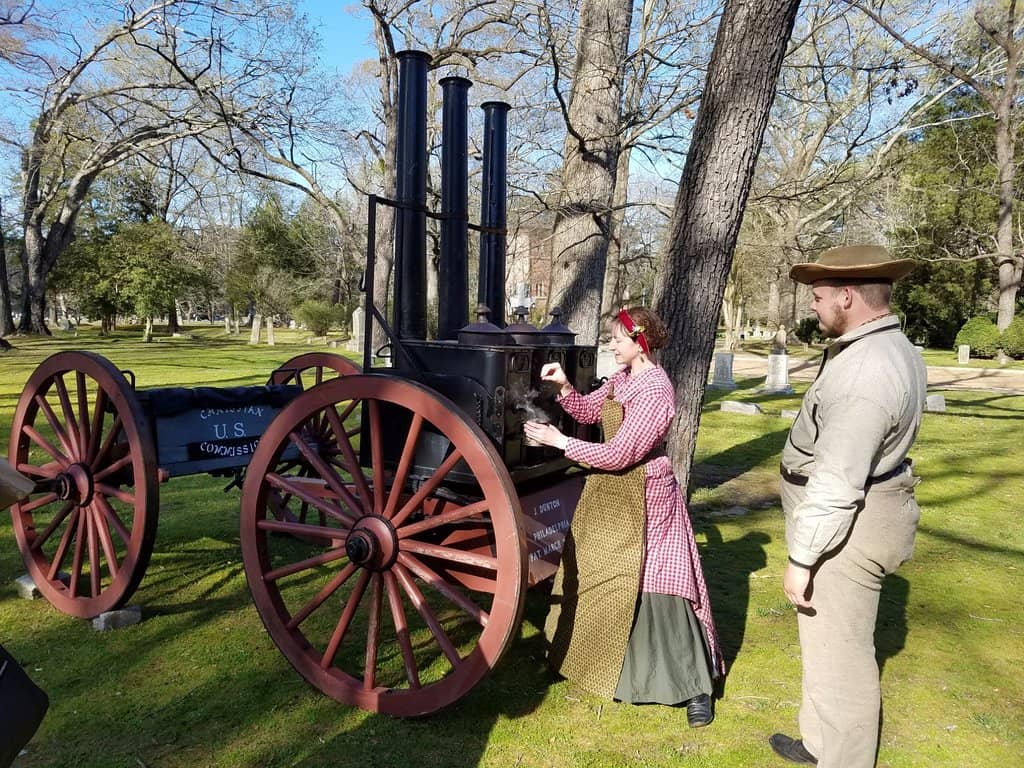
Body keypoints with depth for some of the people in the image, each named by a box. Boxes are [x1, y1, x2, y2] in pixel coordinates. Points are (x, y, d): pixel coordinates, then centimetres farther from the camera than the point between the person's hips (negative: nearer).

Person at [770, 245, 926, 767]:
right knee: (831, 641, 24)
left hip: (846, 530, -11)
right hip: (868, 512, 11)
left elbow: (836, 483, -27)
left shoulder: (863, 371, -26)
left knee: (837, 652, 4)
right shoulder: (897, 350, 8)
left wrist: (801, 558, -22)